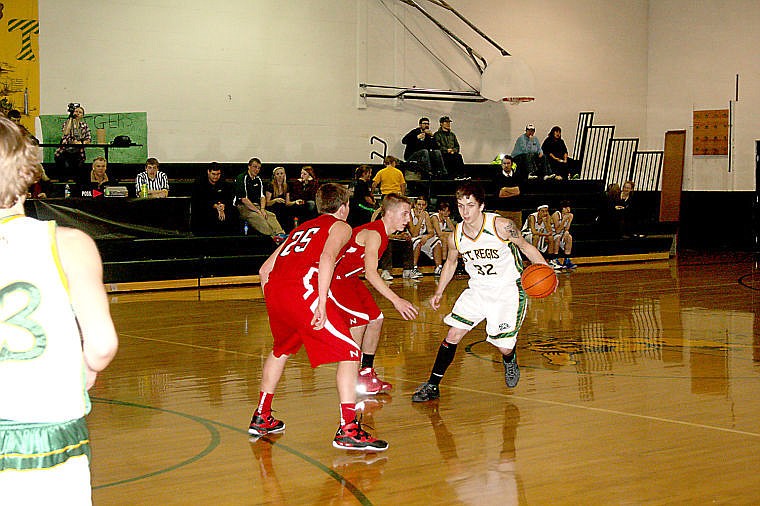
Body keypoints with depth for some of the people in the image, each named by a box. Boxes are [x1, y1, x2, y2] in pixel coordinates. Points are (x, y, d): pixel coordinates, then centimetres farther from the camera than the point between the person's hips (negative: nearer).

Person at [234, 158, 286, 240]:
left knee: (271, 215, -18)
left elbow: (262, 196, 17)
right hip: (243, 207, -7)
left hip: (256, 206, 7)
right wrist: (257, 211, -15)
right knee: (257, 217, -33)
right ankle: (273, 236, -50)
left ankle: (280, 233, -40)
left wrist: (262, 209, -4)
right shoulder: (242, 178, -7)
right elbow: (244, 199, -14)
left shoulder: (258, 180, 18)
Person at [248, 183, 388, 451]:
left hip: (273, 289, 8)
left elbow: (265, 269, 30)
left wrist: (275, 306, 36)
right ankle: (347, 430, -10)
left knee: (281, 350, 32)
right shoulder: (340, 226, 14)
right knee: (349, 353, -1)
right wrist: (322, 304, -16)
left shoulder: (302, 228, 33)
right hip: (302, 290, -7)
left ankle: (261, 418, 37)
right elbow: (327, 257, -10)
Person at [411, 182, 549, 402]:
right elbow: (451, 263, 14)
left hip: (508, 291, -3)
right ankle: (432, 386, 5)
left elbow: (526, 247, -6)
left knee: (504, 347, -3)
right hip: (477, 290, 3)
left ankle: (510, 361, 35)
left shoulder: (501, 226, -20)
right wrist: (439, 292, 9)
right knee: (453, 335, -6)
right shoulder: (455, 237, -7)